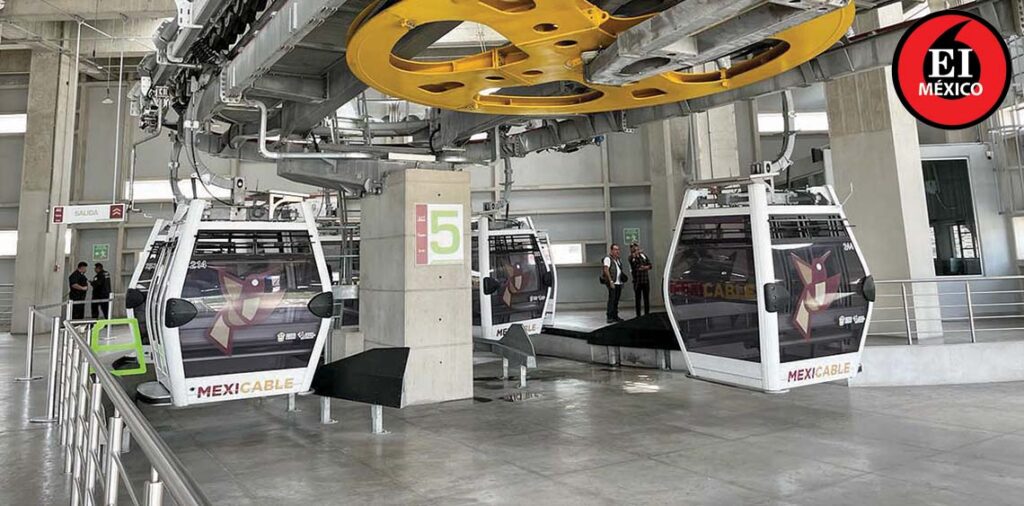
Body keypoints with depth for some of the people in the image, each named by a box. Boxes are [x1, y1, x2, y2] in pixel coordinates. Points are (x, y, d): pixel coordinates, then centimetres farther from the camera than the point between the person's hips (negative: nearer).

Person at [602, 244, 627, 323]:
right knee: (611, 299, -11)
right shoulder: (608, 259, -6)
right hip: (612, 283, -7)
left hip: (619, 283, 7)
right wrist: (610, 281, -22)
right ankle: (609, 317, -10)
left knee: (616, 300, 10)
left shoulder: (619, 259, 18)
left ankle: (615, 316, 17)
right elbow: (606, 270, -16)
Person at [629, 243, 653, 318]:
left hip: (646, 280, 3)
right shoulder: (631, 258, 2)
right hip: (637, 281, -3)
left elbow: (650, 265, 10)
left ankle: (647, 314, 12)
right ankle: (638, 315, 5)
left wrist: (645, 267, -9)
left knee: (646, 298, 5)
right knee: (638, 298, 0)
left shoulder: (644, 255, 12)